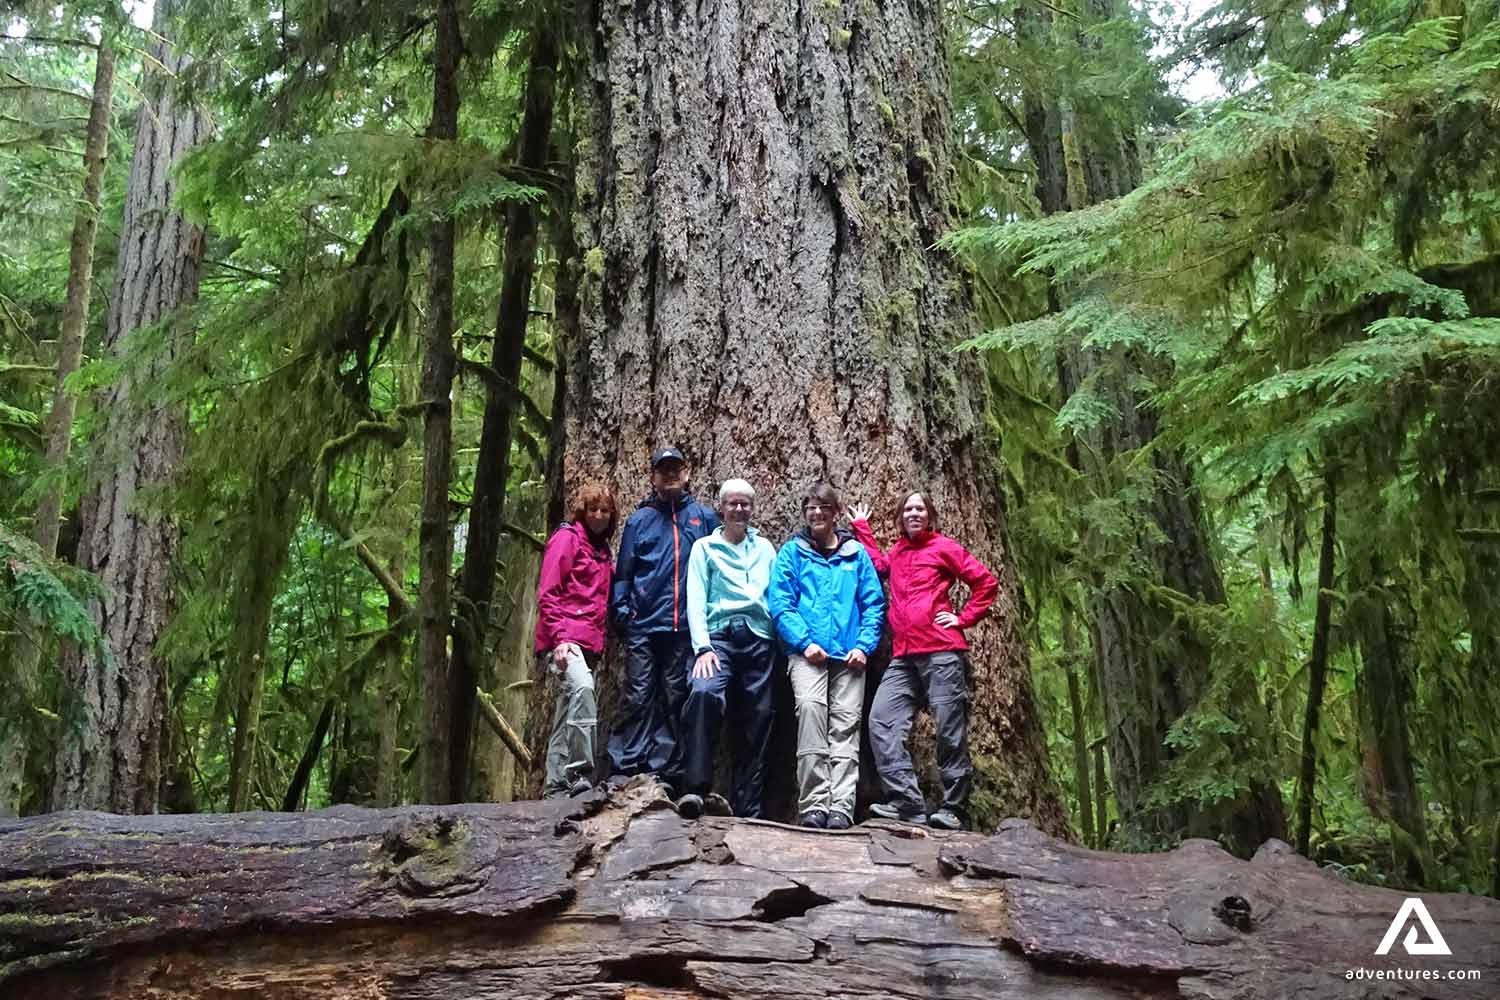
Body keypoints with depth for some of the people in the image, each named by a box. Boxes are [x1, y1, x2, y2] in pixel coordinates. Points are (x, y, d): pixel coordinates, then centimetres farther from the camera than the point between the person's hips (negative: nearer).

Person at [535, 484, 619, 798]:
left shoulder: (602, 549, 22)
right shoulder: (566, 538, 1)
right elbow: (547, 594, -7)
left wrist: (599, 642, 14)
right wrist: (560, 637, -17)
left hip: (589, 643, 8)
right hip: (564, 639, -8)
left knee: (566, 716, 9)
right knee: (581, 687, -32)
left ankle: (556, 786, 12)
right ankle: (581, 773, -34)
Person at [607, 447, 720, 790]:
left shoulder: (704, 517, 10)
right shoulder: (639, 520, 10)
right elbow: (624, 571, 8)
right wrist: (621, 611, -2)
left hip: (685, 626, 0)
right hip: (643, 625, 0)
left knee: (676, 698, 5)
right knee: (637, 697, -2)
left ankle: (667, 771, 10)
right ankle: (625, 768, 1)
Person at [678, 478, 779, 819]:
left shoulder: (765, 548, 21)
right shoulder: (705, 547, 12)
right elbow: (696, 600, 1)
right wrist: (702, 646, -12)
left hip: (759, 639, 3)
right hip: (719, 635, -3)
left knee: (756, 723, 1)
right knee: (704, 692, -31)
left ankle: (749, 811, 8)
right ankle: (695, 788, -30)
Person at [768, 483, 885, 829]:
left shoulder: (856, 554, 15)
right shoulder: (792, 552, 11)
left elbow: (874, 604, 11)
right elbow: (780, 603, 2)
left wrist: (864, 645, -4)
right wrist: (804, 641, -10)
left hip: (849, 655, 2)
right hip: (808, 652, -2)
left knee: (846, 723, -8)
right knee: (810, 707, -25)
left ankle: (841, 806, -11)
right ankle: (813, 804, -23)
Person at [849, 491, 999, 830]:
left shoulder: (943, 547, 3)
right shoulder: (897, 552, 19)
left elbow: (987, 583, 4)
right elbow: (880, 566, 42)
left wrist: (964, 619, -1)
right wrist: (861, 529, 38)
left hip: (941, 651, -6)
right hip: (903, 656, 6)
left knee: (950, 730, -4)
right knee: (882, 720, -7)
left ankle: (952, 808, 3)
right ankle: (906, 801, -7)